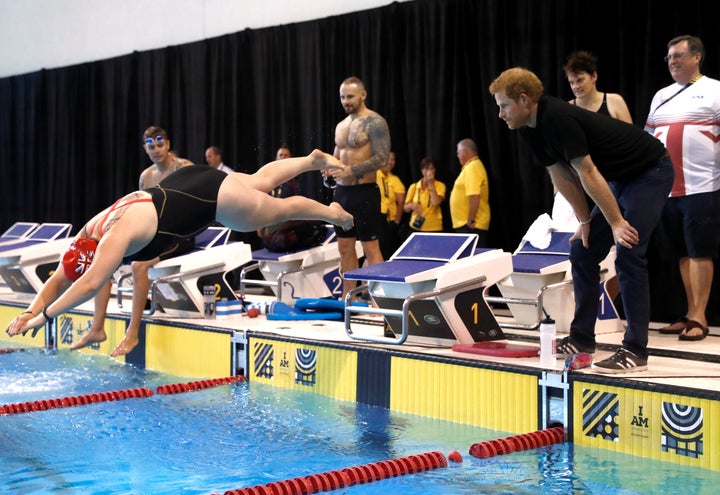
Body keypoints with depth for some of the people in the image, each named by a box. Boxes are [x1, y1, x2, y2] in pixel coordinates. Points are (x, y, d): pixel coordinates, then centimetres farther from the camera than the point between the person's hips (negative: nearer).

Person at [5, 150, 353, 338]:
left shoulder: (116, 236, -35)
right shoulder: (88, 234, -11)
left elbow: (91, 284, -45)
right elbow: (57, 281, -5)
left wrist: (44, 316, -41)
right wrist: (32, 309, -21)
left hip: (212, 196, -8)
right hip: (182, 185, 8)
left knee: (279, 209, 14)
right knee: (259, 182, 28)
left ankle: (334, 213, 39)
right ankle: (314, 160, 48)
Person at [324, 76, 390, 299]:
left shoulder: (374, 122, -9)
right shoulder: (341, 126, 15)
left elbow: (382, 158, -17)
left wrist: (352, 170, -23)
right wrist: (330, 167, 1)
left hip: (364, 191, -8)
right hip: (342, 191, 8)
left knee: (370, 248, -5)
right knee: (345, 248, 11)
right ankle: (347, 297, 19)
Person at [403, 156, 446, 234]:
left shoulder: (440, 185, -1)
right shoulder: (414, 187, 5)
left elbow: (436, 202, -18)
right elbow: (406, 208, 10)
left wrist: (431, 184, -13)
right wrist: (411, 206, -12)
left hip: (434, 229, -2)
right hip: (416, 229, 2)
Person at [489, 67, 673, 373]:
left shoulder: (557, 118, -29)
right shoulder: (529, 129, -2)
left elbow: (587, 174, -27)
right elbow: (560, 175, 5)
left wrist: (617, 222, -24)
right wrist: (585, 222, 6)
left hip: (651, 171, -9)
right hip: (620, 178, 9)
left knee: (628, 255, -17)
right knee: (581, 252, 6)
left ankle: (635, 351, -12)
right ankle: (582, 339, 14)